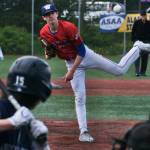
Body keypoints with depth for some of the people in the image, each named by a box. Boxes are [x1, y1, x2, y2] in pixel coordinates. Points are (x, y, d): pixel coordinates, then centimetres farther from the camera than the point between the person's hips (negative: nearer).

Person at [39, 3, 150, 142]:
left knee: (120, 70, 5)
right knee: (80, 97, 0)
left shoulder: (68, 27, -30)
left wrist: (71, 72, -25)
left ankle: (138, 47, 29)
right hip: (70, 62, 3)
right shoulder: (43, 33, -15)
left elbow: (81, 51, -24)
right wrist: (49, 54, -17)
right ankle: (83, 132, 4)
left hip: (85, 55, -3)